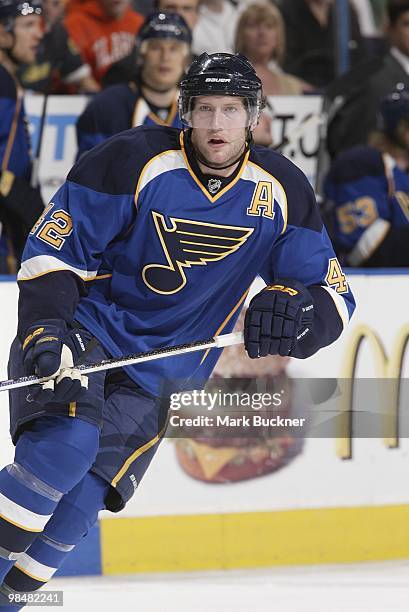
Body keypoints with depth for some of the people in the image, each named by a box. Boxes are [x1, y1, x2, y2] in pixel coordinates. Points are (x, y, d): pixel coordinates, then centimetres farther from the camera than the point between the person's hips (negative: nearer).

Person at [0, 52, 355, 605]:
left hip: (155, 374, 4)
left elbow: (333, 294, -1)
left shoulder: (281, 191, -4)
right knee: (69, 442, -31)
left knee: (80, 503, -9)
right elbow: (54, 248, -12)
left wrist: (295, 312, -24)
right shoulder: (136, 161, -16)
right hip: (85, 332, -4)